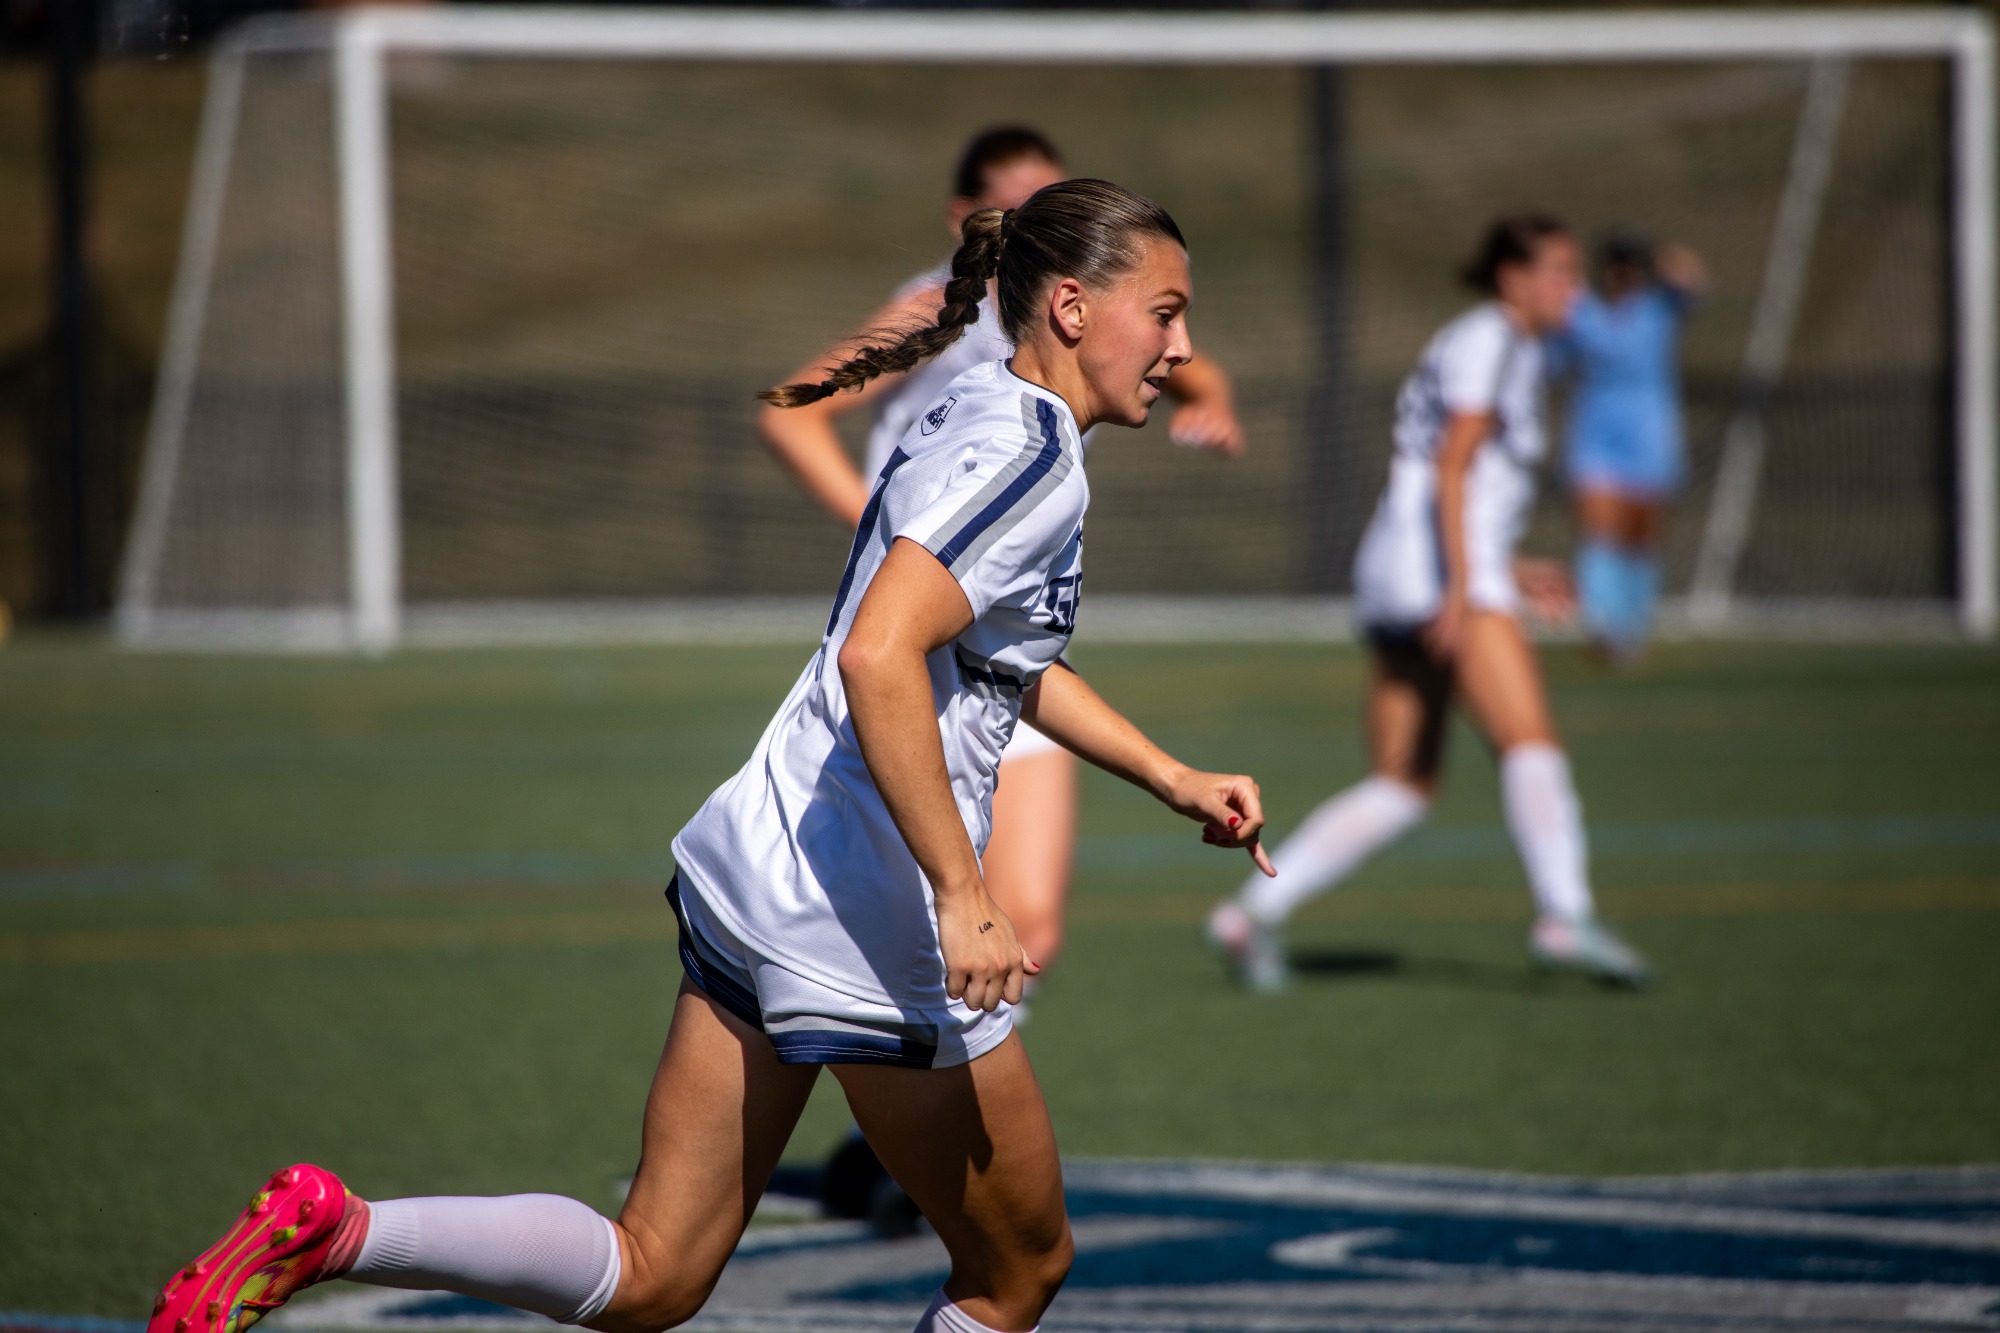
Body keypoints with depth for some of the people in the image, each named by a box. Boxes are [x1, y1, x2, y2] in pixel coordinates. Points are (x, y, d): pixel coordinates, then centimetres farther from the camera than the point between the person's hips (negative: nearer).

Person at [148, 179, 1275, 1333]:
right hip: (874, 921, -9)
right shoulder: (1028, 457, -14)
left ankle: (327, 1228, -7)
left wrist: (1177, 782, 31)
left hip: (756, 870, 9)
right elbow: (878, 655, -28)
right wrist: (962, 895, -28)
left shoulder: (976, 423, 17)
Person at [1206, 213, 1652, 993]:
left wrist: (1505, 571, 24)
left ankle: (1254, 913, 4)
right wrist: (1463, 585, -22)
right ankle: (1563, 915, -33)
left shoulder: (1499, 347, 25)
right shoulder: (1488, 341, -4)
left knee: (1403, 788, 8)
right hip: (1436, 570, -10)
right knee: (1529, 739, -19)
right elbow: (1450, 470, -15)